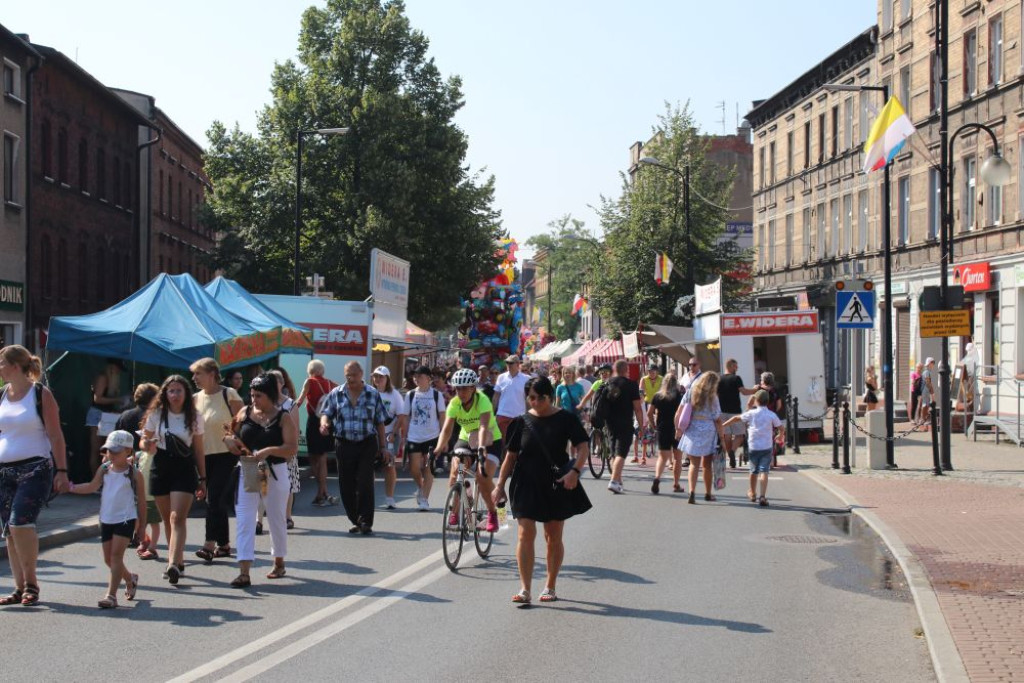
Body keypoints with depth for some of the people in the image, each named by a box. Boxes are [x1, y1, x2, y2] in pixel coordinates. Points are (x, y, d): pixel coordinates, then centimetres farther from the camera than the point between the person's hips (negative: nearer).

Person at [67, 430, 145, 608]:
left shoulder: (134, 474, -5)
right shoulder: (104, 469, 6)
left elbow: (141, 501, 0)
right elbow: (93, 486, -2)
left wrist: (141, 526, 1)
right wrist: (72, 487, -19)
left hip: (126, 519, -5)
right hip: (106, 520, 5)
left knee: (116, 555, -14)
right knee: (108, 559, 12)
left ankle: (111, 595, -16)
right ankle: (130, 579, 37)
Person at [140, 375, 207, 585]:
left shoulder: (194, 418, 2)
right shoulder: (156, 414, 2)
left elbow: (199, 450, 7)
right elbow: (144, 442, 8)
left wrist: (202, 479, 7)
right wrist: (147, 445, -17)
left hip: (184, 469, -2)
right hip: (160, 467, 2)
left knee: (177, 518, -14)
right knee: (167, 519, 9)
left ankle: (173, 564, -24)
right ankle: (178, 561, 23)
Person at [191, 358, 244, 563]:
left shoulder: (228, 395, -8)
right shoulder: (196, 399, 8)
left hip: (225, 455, -6)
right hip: (205, 456, 6)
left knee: (214, 498, -14)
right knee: (216, 500, 11)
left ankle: (210, 545, -15)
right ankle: (224, 544, 21)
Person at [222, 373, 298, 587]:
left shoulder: (283, 418, -5)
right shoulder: (245, 413, 5)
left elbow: (292, 448, -14)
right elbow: (231, 435, 15)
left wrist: (269, 451, -28)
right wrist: (230, 439, -8)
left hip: (274, 474, -2)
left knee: (277, 520, 14)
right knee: (244, 521, -7)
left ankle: (279, 563, 35)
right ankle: (244, 573, -10)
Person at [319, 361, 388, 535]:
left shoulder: (373, 394, 6)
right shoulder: (336, 394, 7)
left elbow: (380, 422, 9)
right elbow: (326, 413, 7)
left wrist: (383, 446, 7)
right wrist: (324, 422, -17)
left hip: (367, 444, -2)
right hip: (344, 444, 2)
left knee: (365, 483, -12)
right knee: (346, 485, 3)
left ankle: (366, 522, -7)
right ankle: (356, 521, 16)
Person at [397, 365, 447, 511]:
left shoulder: (436, 395, 1)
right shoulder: (411, 395, 6)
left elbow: (442, 416, 3)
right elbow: (406, 417, 9)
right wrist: (403, 437, 5)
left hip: (432, 437, -2)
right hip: (414, 437, 2)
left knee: (428, 468, -2)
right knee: (414, 468, -1)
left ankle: (424, 499, 3)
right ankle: (420, 488, 28)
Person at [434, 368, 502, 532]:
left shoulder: (482, 401, -26)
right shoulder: (454, 404, -15)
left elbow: (483, 427, -40)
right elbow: (447, 428, -25)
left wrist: (481, 448, -56)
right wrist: (439, 448, -42)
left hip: (490, 442, -4)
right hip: (466, 440, 4)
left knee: (483, 477, -23)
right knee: (455, 471, -18)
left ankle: (492, 513, 0)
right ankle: (455, 512, -2)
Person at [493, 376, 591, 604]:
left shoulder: (566, 419, -2)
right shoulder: (522, 422, 3)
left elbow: (582, 448, -7)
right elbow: (511, 456, 9)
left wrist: (575, 471, -24)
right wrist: (500, 485, 5)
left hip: (556, 485, -1)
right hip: (526, 483, 1)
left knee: (554, 537, 8)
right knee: (526, 534, -8)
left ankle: (550, 587, 21)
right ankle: (525, 590, -9)